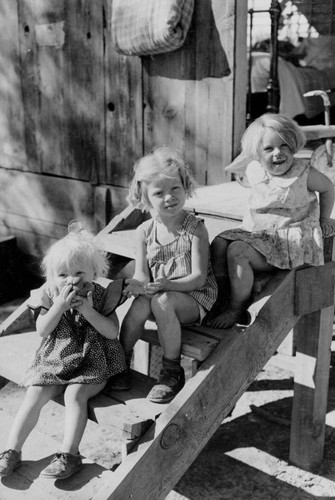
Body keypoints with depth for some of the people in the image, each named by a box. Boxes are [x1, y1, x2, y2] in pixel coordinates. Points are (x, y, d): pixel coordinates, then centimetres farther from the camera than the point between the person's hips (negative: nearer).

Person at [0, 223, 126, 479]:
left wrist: (88, 310, -25)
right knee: (34, 394, -12)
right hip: (56, 361, 3)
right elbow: (42, 330, -8)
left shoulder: (101, 295, -7)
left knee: (75, 394, -26)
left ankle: (69, 454, -19)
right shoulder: (51, 294, -1)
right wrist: (60, 305, -22)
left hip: (93, 363, -3)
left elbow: (113, 332, -13)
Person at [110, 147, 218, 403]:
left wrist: (169, 284, -32)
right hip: (158, 293, 3)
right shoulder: (144, 231, 2)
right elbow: (141, 273, 2)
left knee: (162, 301, -33)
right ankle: (122, 360, -9)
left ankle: (172, 372, -18)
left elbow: (198, 277, -15)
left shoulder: (195, 229, -10)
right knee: (141, 303, -29)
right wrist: (139, 285, -23)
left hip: (194, 298, -3)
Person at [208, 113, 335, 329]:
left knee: (237, 251, -26)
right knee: (219, 243, -15)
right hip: (255, 232, 7)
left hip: (291, 238, -6)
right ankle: (222, 297, -6)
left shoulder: (304, 172, -9)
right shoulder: (253, 171, 5)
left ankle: (238, 309, -14)